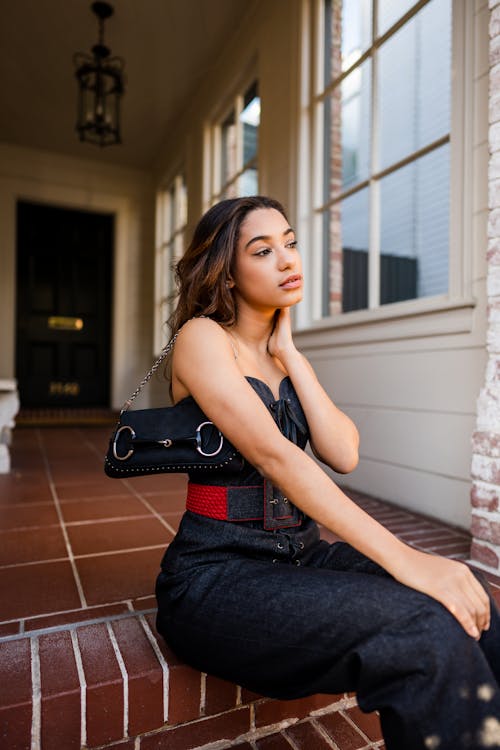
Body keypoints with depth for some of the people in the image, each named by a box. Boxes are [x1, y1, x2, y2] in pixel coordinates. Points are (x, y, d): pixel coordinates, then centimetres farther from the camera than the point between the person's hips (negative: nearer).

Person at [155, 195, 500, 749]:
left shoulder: (283, 355, 12)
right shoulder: (201, 337, -8)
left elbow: (343, 455, -2)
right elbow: (270, 453, -23)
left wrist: (289, 357, -4)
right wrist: (403, 558, -27)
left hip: (299, 557, 6)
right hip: (217, 573, -6)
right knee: (427, 633, -26)